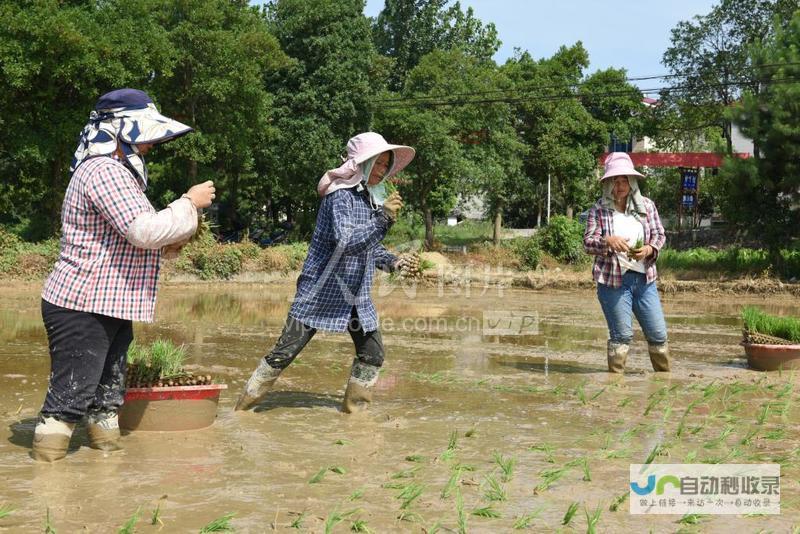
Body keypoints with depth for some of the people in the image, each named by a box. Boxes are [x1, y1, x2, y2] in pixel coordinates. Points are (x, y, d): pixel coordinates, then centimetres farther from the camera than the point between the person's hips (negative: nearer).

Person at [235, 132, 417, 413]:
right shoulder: (341, 195, -17)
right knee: (285, 351, -3)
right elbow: (345, 241, -30)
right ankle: (244, 405, 10)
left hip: (357, 295, 8)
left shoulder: (373, 198, 8)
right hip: (322, 292, -7)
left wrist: (392, 261, 3)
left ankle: (355, 409, 22)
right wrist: (382, 219, -37)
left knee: (372, 353, 5)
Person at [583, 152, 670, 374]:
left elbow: (660, 234, 12)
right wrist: (608, 241, -24)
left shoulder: (646, 205, 9)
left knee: (658, 334, 6)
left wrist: (649, 249, -9)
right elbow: (588, 242, -4)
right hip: (612, 280, -3)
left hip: (644, 279, 3)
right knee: (621, 335, 0)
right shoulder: (599, 209, 0)